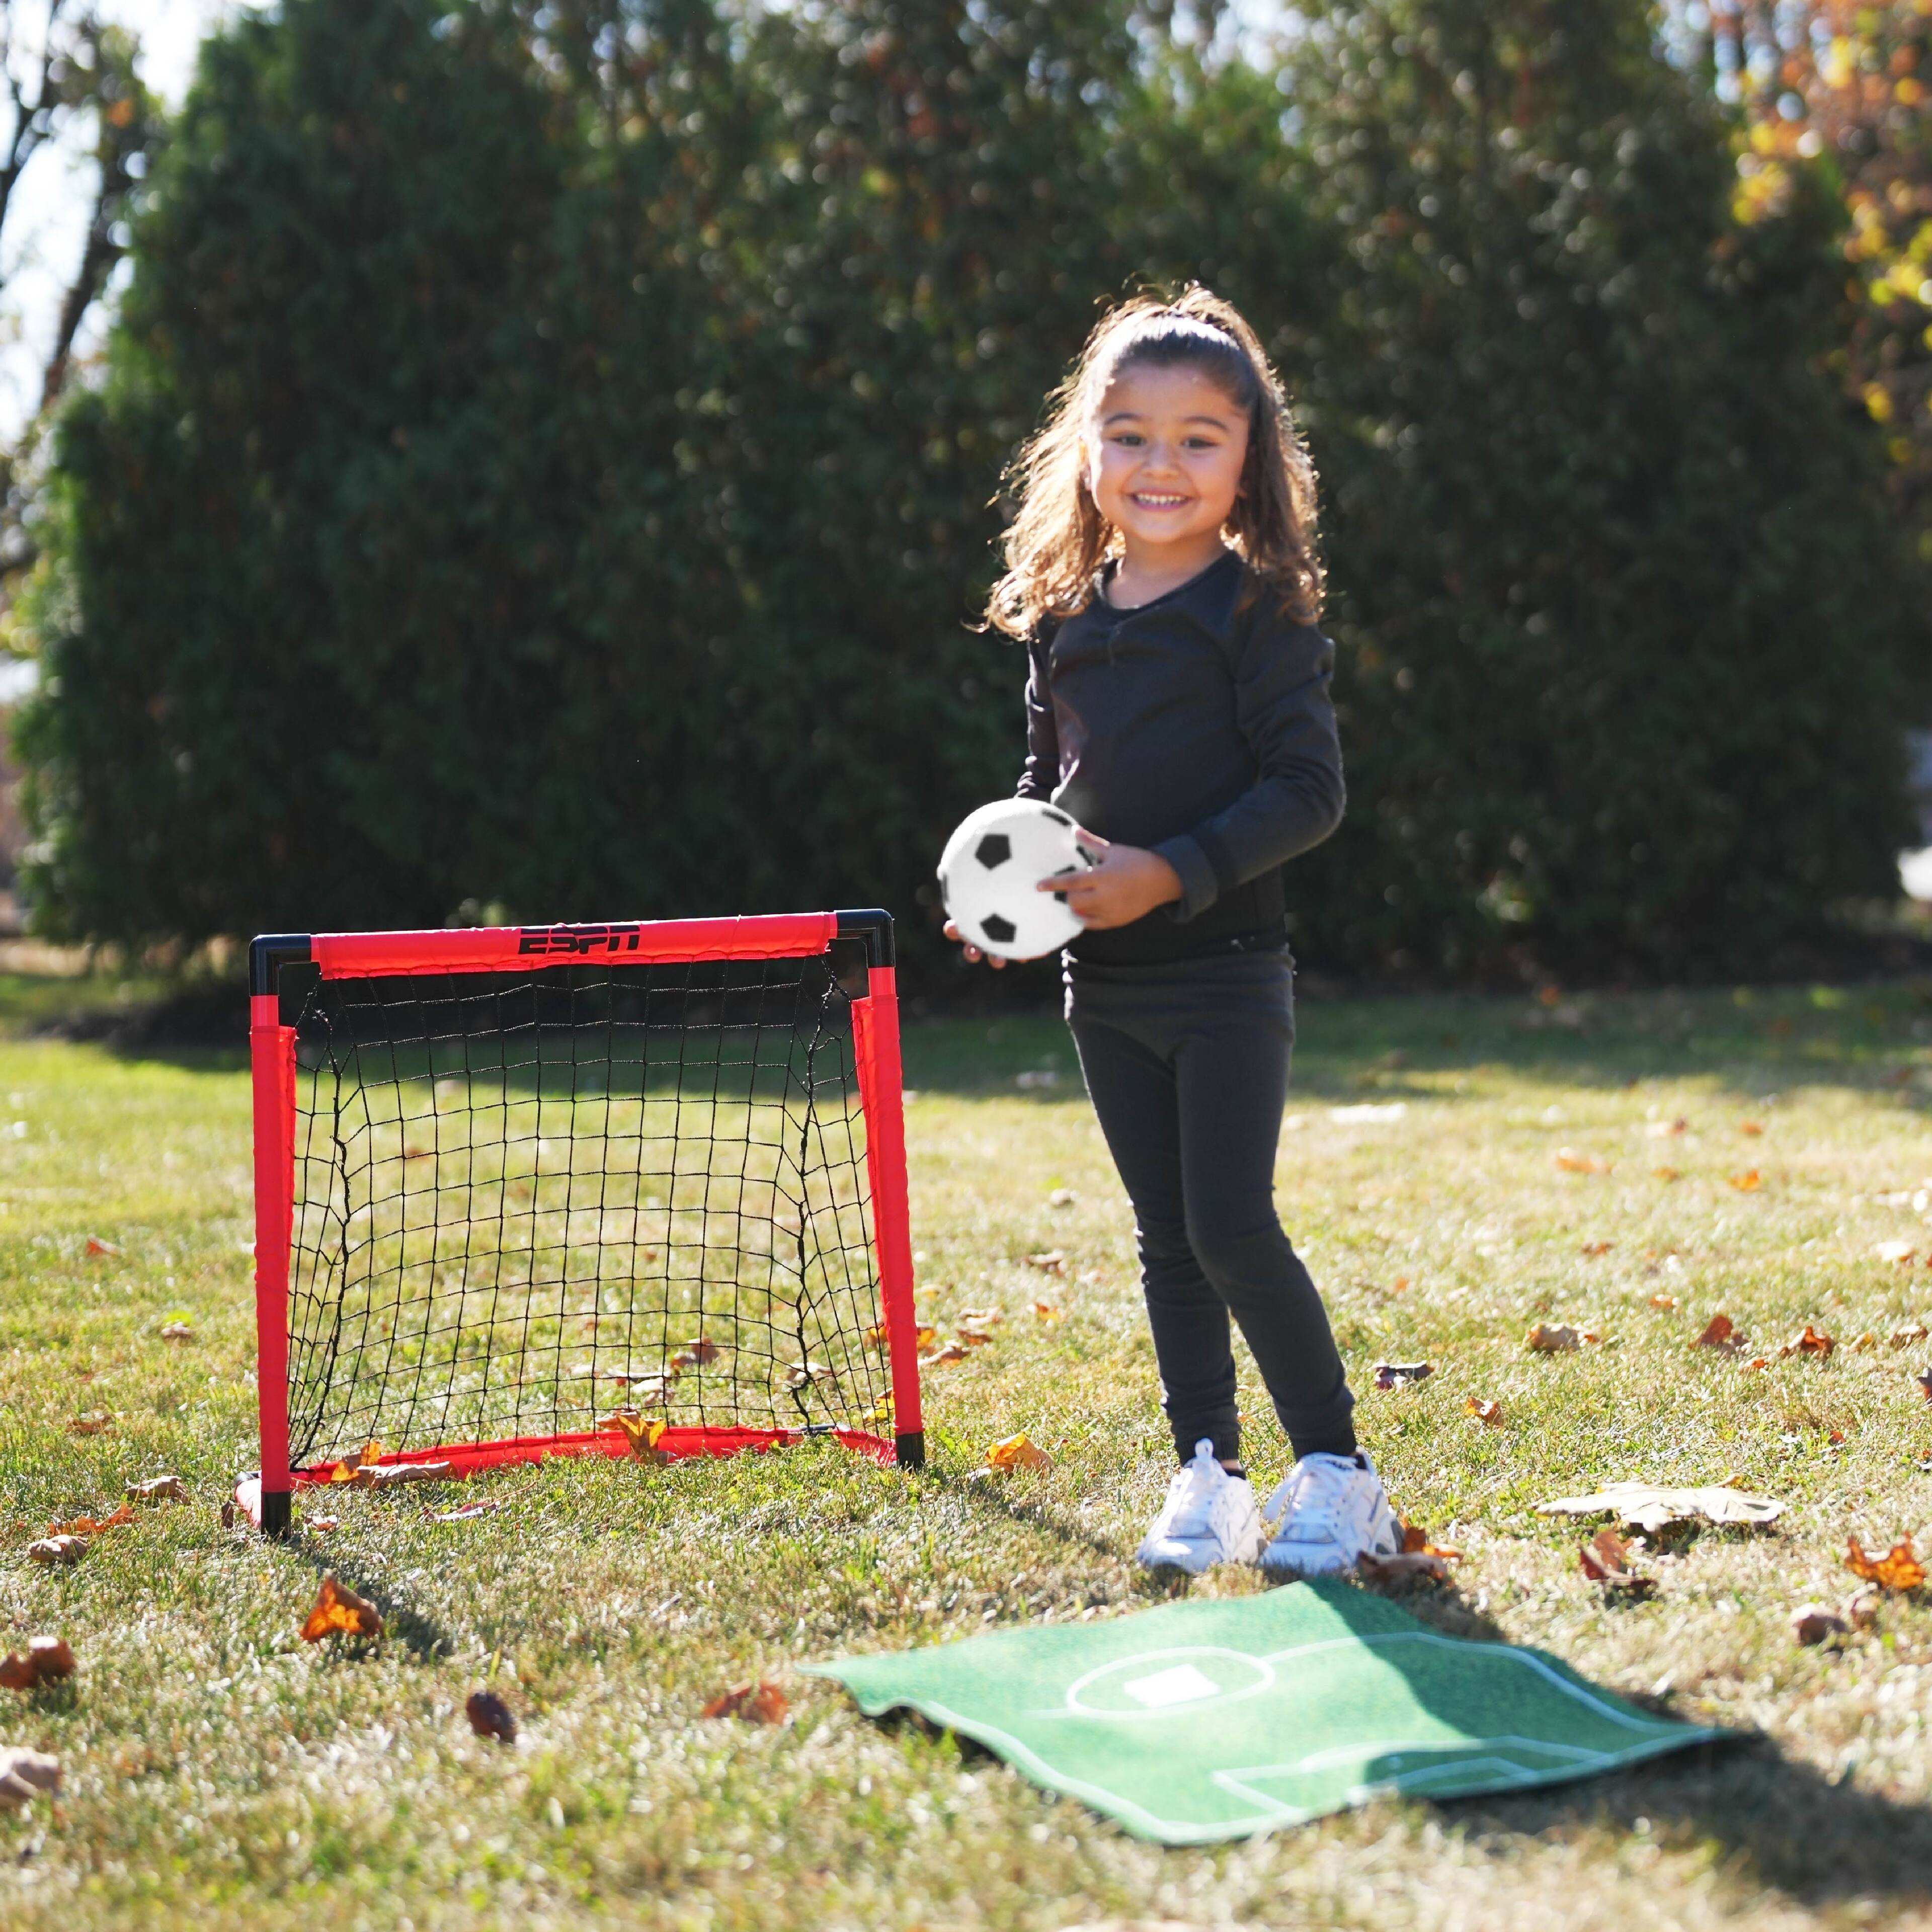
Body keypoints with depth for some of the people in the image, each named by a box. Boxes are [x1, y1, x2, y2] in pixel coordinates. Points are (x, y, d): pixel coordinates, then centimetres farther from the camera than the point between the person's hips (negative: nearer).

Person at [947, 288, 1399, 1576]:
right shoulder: (1063, 618, 8)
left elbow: (1311, 790, -13)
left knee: (1231, 1228, -9)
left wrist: (1174, 874, -22)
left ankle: (1337, 1468, 6)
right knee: (1166, 1241, 11)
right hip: (1106, 985, 6)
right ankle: (1209, 1475, 21)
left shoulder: (1261, 614, -9)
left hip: (1227, 973, -6)